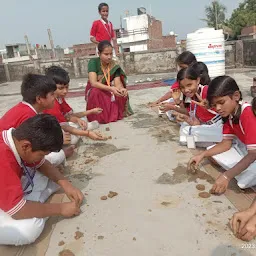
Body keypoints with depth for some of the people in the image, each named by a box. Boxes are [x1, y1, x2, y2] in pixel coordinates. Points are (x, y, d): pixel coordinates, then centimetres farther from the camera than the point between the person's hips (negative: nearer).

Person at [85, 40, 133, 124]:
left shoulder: (114, 65, -10)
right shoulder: (93, 62, -19)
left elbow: (118, 83, -19)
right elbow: (93, 83, -31)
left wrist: (121, 89, -43)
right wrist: (110, 88, -45)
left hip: (109, 92, 3)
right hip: (95, 91, -3)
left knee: (122, 93, -24)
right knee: (95, 92, -37)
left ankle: (114, 114, -2)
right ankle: (98, 117, -16)